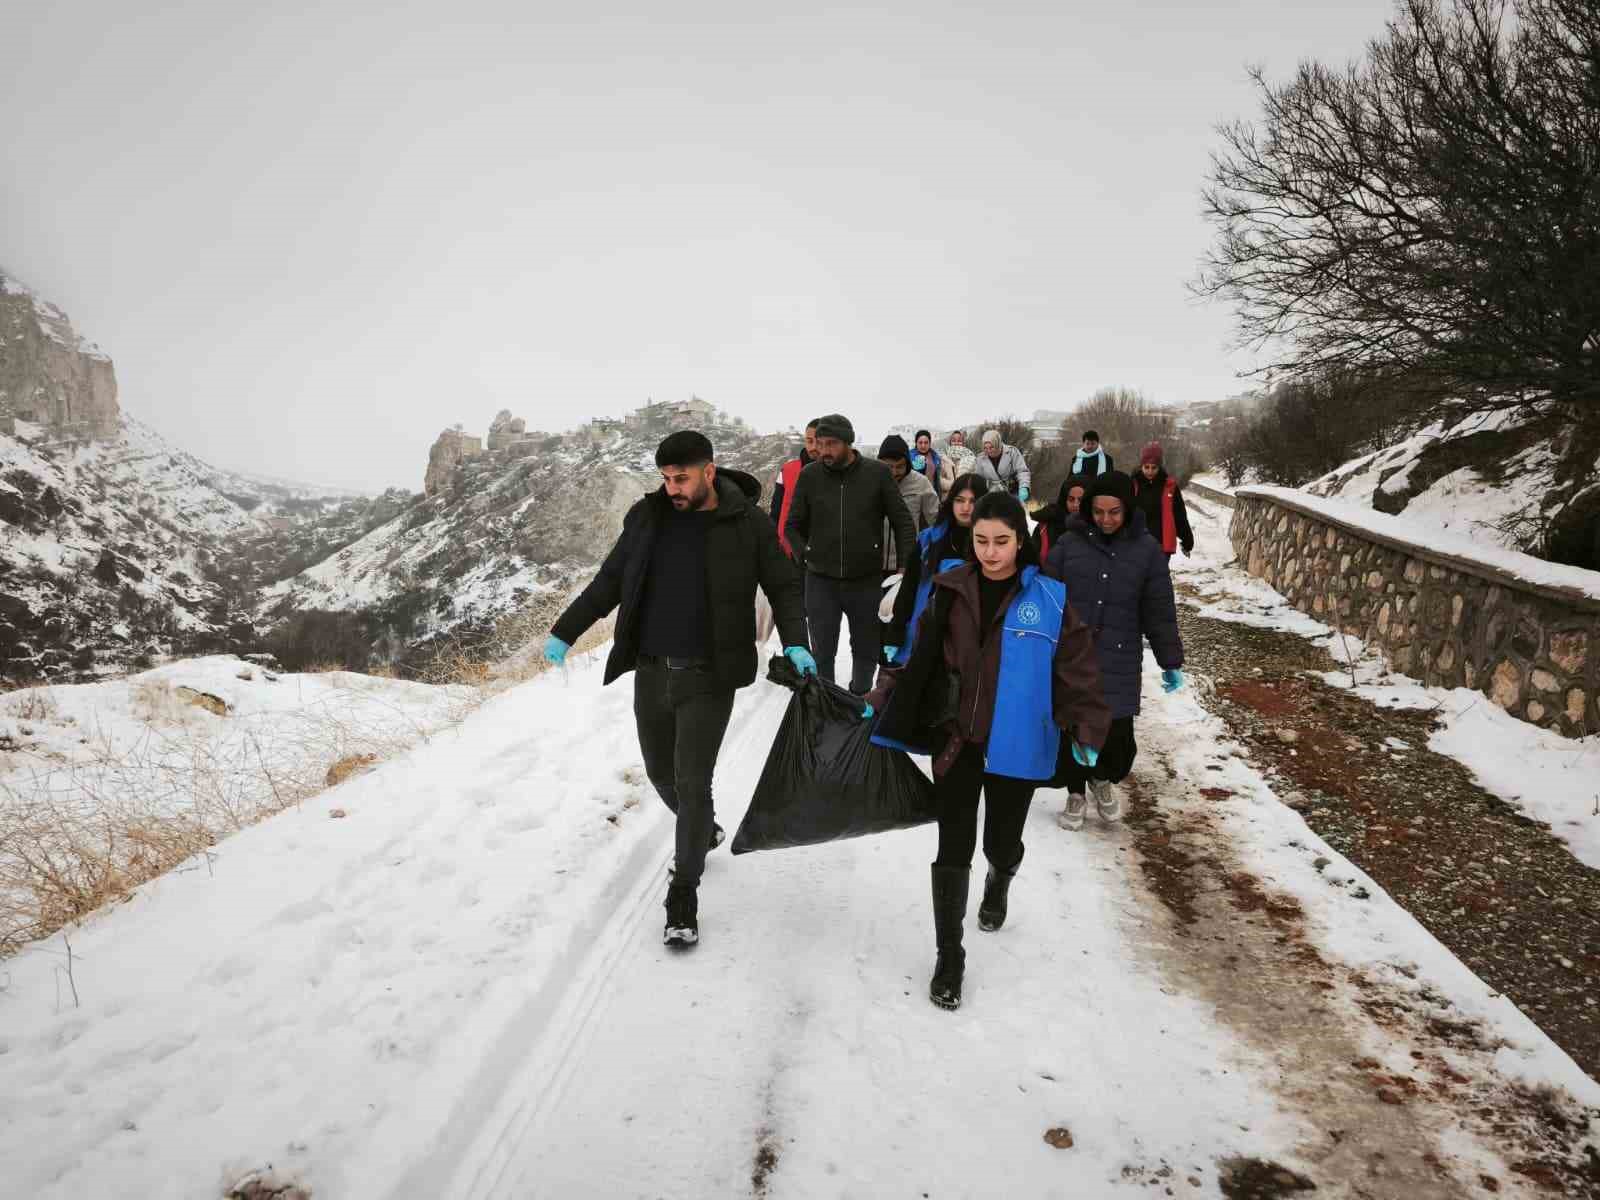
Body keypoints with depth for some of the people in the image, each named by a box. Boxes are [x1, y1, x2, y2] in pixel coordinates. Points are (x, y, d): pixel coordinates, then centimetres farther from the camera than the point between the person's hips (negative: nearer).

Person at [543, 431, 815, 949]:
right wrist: (564, 632, 6)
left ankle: (683, 899, 12)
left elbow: (784, 587, 1)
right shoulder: (647, 517, 2)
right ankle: (703, 833, 48)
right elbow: (608, 583, 10)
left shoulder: (749, 524, -7)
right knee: (661, 774, 17)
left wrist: (795, 643, -14)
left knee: (692, 784, -5)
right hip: (651, 672, 4)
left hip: (708, 678, -4)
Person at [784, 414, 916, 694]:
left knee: (867, 650, 15)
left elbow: (903, 522, 0)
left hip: (867, 580, 0)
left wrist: (906, 565, -7)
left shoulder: (878, 473, -6)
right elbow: (794, 524, 8)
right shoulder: (809, 476, -3)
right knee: (821, 653, 5)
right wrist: (804, 555, -3)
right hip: (820, 582, 0)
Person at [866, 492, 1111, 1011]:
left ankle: (999, 882, 52)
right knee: (953, 848, 1)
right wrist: (880, 704, 0)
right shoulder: (949, 590, -2)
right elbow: (918, 657, 4)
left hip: (1016, 747, -1)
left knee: (1002, 843, 14)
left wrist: (1087, 732, -6)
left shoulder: (1049, 598, -8)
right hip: (955, 740, 1)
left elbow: (1077, 670, -3)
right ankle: (948, 954, 17)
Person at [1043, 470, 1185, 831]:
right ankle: (1076, 792, 32)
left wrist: (1171, 663, 5)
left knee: (1118, 738, -2)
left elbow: (1160, 611, 4)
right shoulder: (1069, 543, -1)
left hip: (1119, 663, 0)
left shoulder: (1146, 549, 0)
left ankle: (1103, 780, 32)